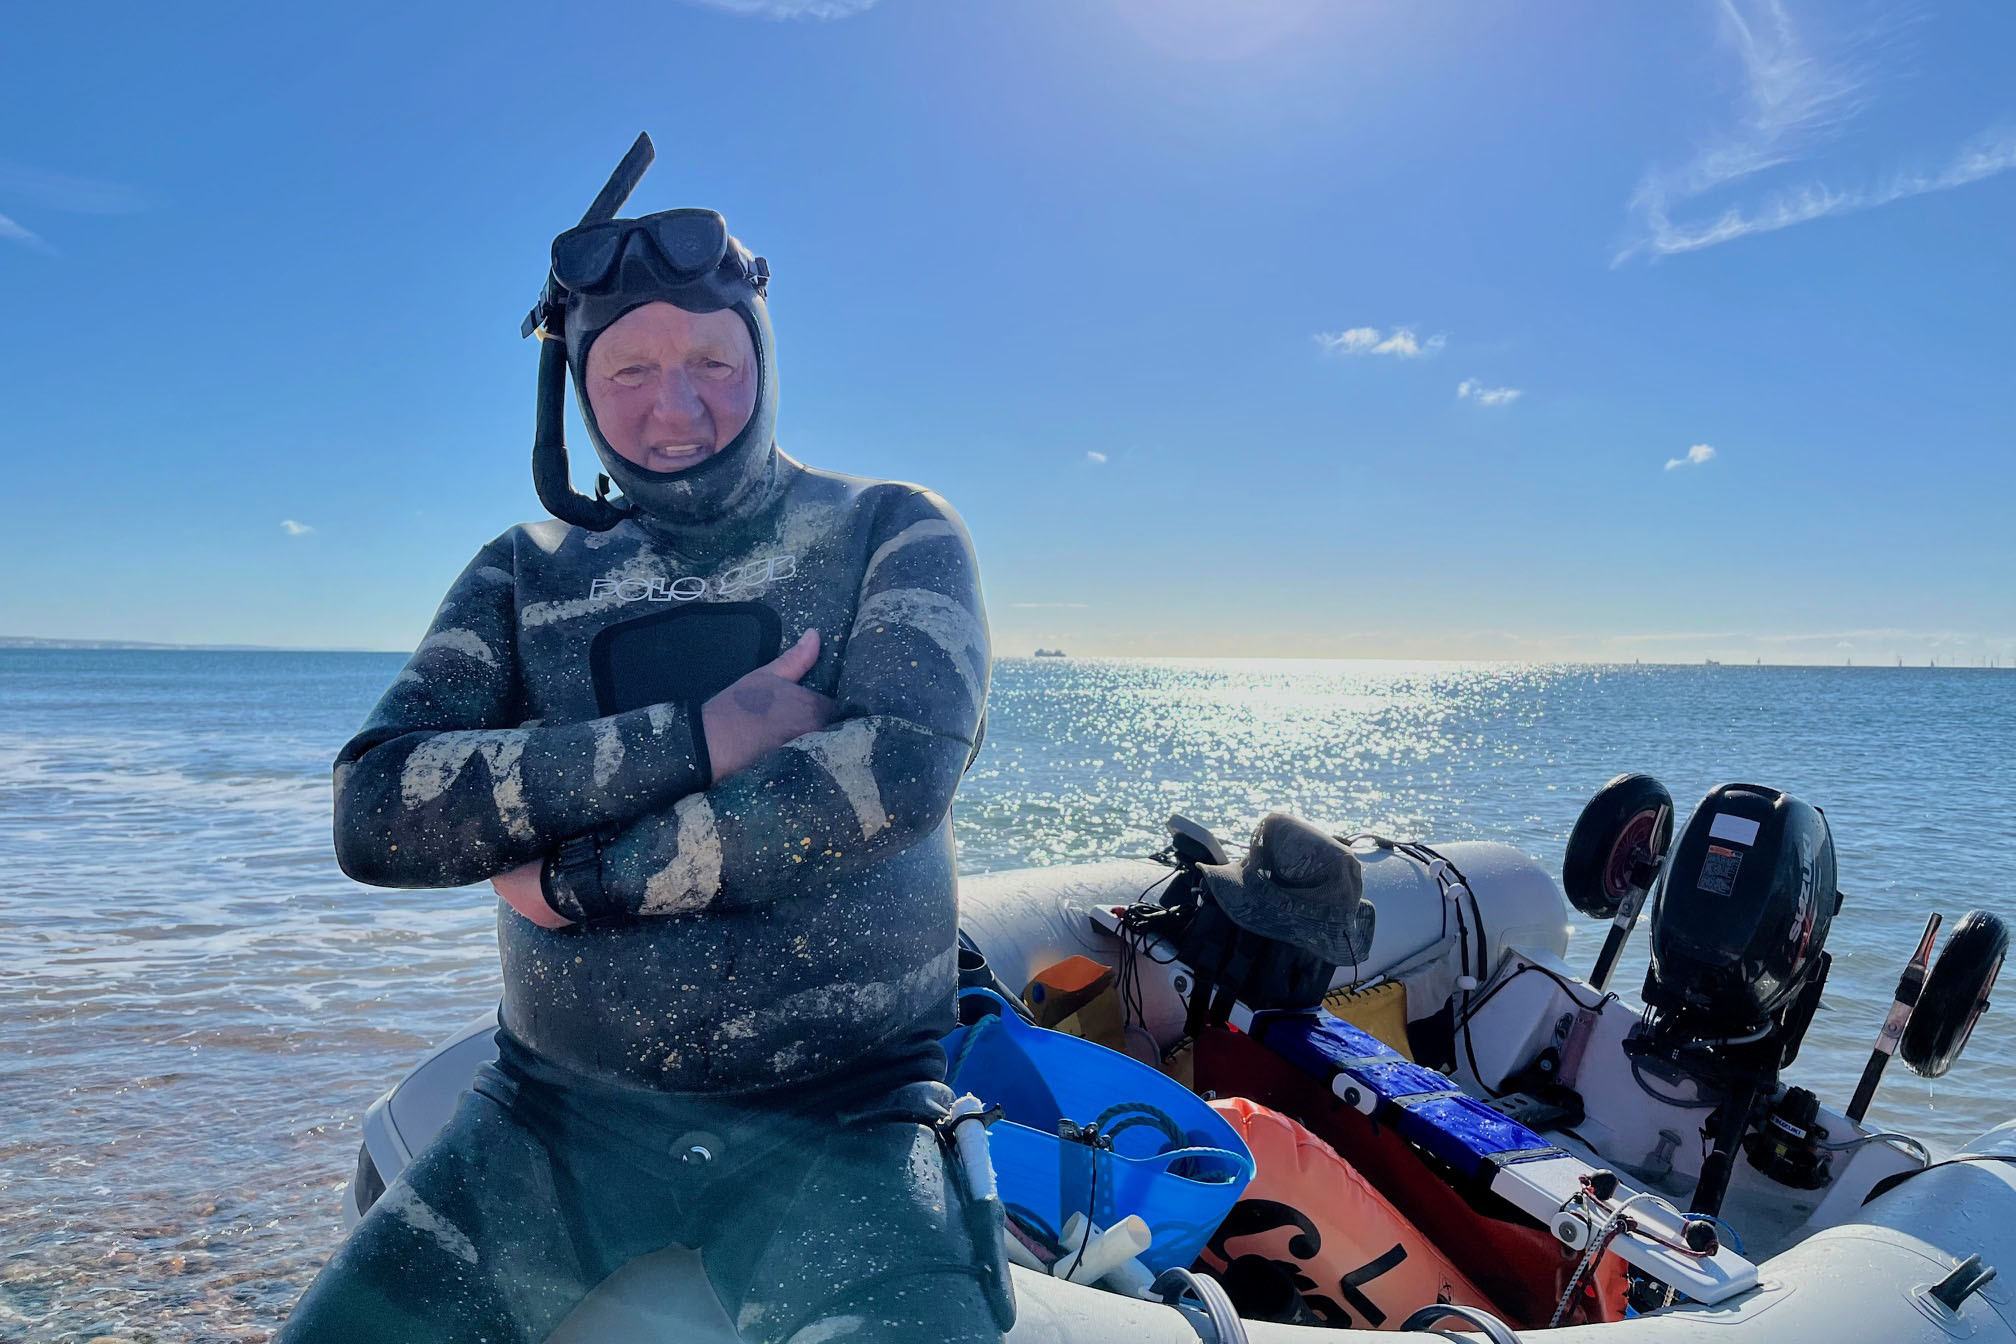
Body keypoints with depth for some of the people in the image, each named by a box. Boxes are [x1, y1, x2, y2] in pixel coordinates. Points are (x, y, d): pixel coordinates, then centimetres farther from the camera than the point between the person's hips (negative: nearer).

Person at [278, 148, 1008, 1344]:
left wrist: (584, 880, -12)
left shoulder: (897, 536, 0)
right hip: (560, 1113, 3)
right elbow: (376, 813, -7)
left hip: (837, 1123, -2)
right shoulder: (527, 576, 7)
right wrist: (700, 738, -17)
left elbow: (898, 770, -19)